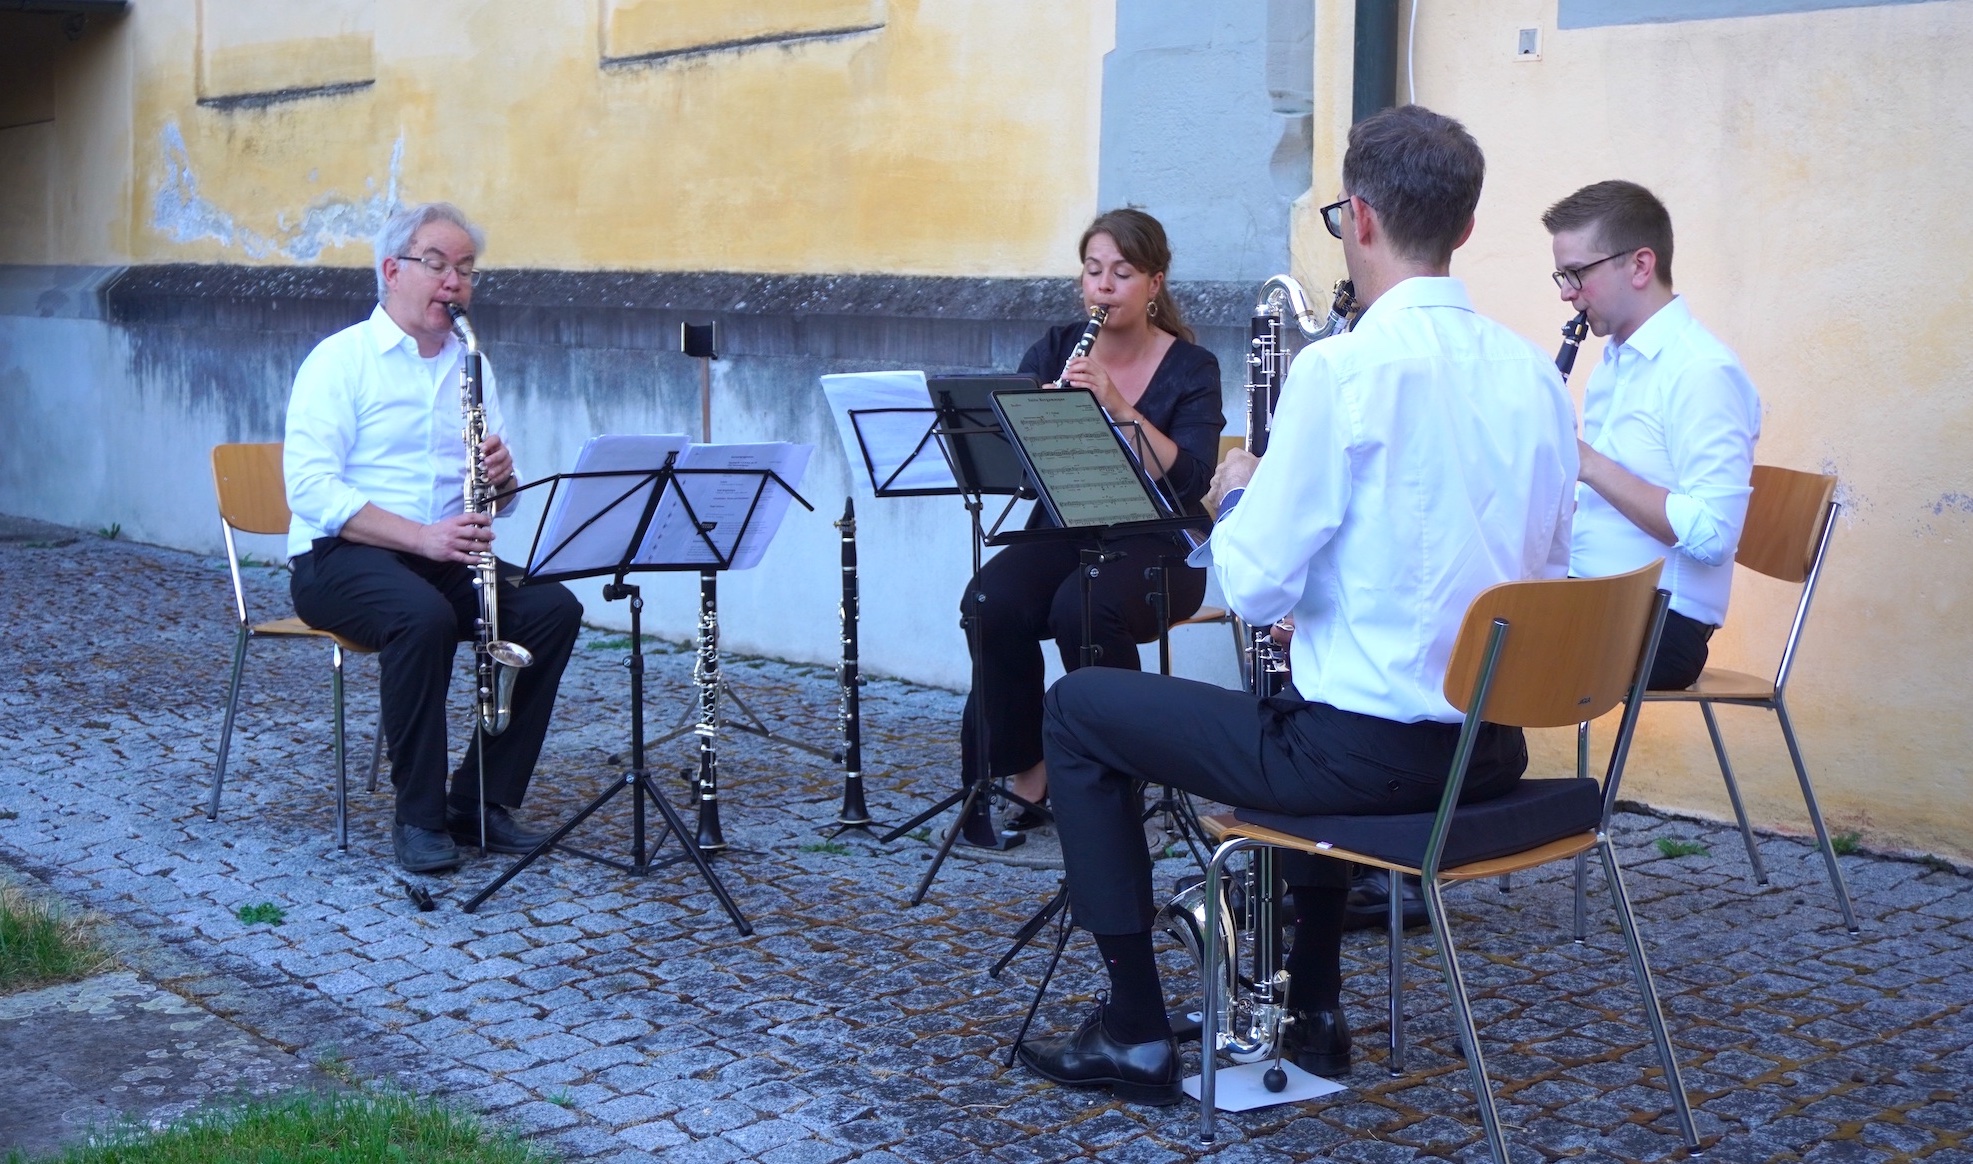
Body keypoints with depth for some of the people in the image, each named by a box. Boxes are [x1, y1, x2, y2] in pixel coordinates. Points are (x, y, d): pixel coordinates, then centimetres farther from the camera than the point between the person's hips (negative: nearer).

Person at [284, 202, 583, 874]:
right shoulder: (340, 359, -5)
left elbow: (497, 503, 15)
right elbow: (311, 490, -18)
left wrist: (501, 476, -11)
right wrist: (421, 536, -28)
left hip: (446, 556, 6)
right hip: (342, 559, -6)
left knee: (555, 609, -19)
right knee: (424, 616, -37)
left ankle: (485, 800, -10)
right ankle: (419, 816, -22)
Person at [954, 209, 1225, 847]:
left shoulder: (1190, 369, -3)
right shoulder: (1053, 352, 7)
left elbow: (1189, 481, -18)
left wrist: (1116, 404, -26)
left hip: (1153, 548, -3)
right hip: (1062, 534, 3)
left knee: (1085, 609, -34)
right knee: (990, 603, -27)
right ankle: (1024, 771, -12)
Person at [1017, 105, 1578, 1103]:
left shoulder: (1344, 367, -17)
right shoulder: (1534, 374, 4)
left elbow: (1256, 587, -16)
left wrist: (1237, 498, 6)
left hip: (1374, 752, -8)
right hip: (1495, 748, 8)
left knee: (1079, 710, 11)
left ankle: (1135, 1032, 16)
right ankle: (1313, 1009, 42)